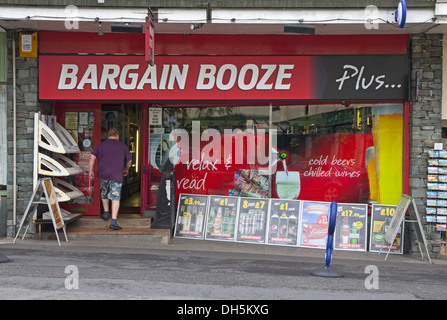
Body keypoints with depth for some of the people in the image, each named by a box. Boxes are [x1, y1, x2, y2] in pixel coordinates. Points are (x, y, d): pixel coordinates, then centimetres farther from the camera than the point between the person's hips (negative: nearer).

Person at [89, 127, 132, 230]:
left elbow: (92, 157, 4)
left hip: (103, 174, 2)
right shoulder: (122, 146, 9)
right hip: (116, 175, -2)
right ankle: (114, 221, -13)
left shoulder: (101, 145, 11)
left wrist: (90, 171, 10)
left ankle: (106, 212, 37)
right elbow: (129, 161, 15)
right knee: (115, 198, -6)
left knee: (104, 193, 27)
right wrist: (126, 170, 33)